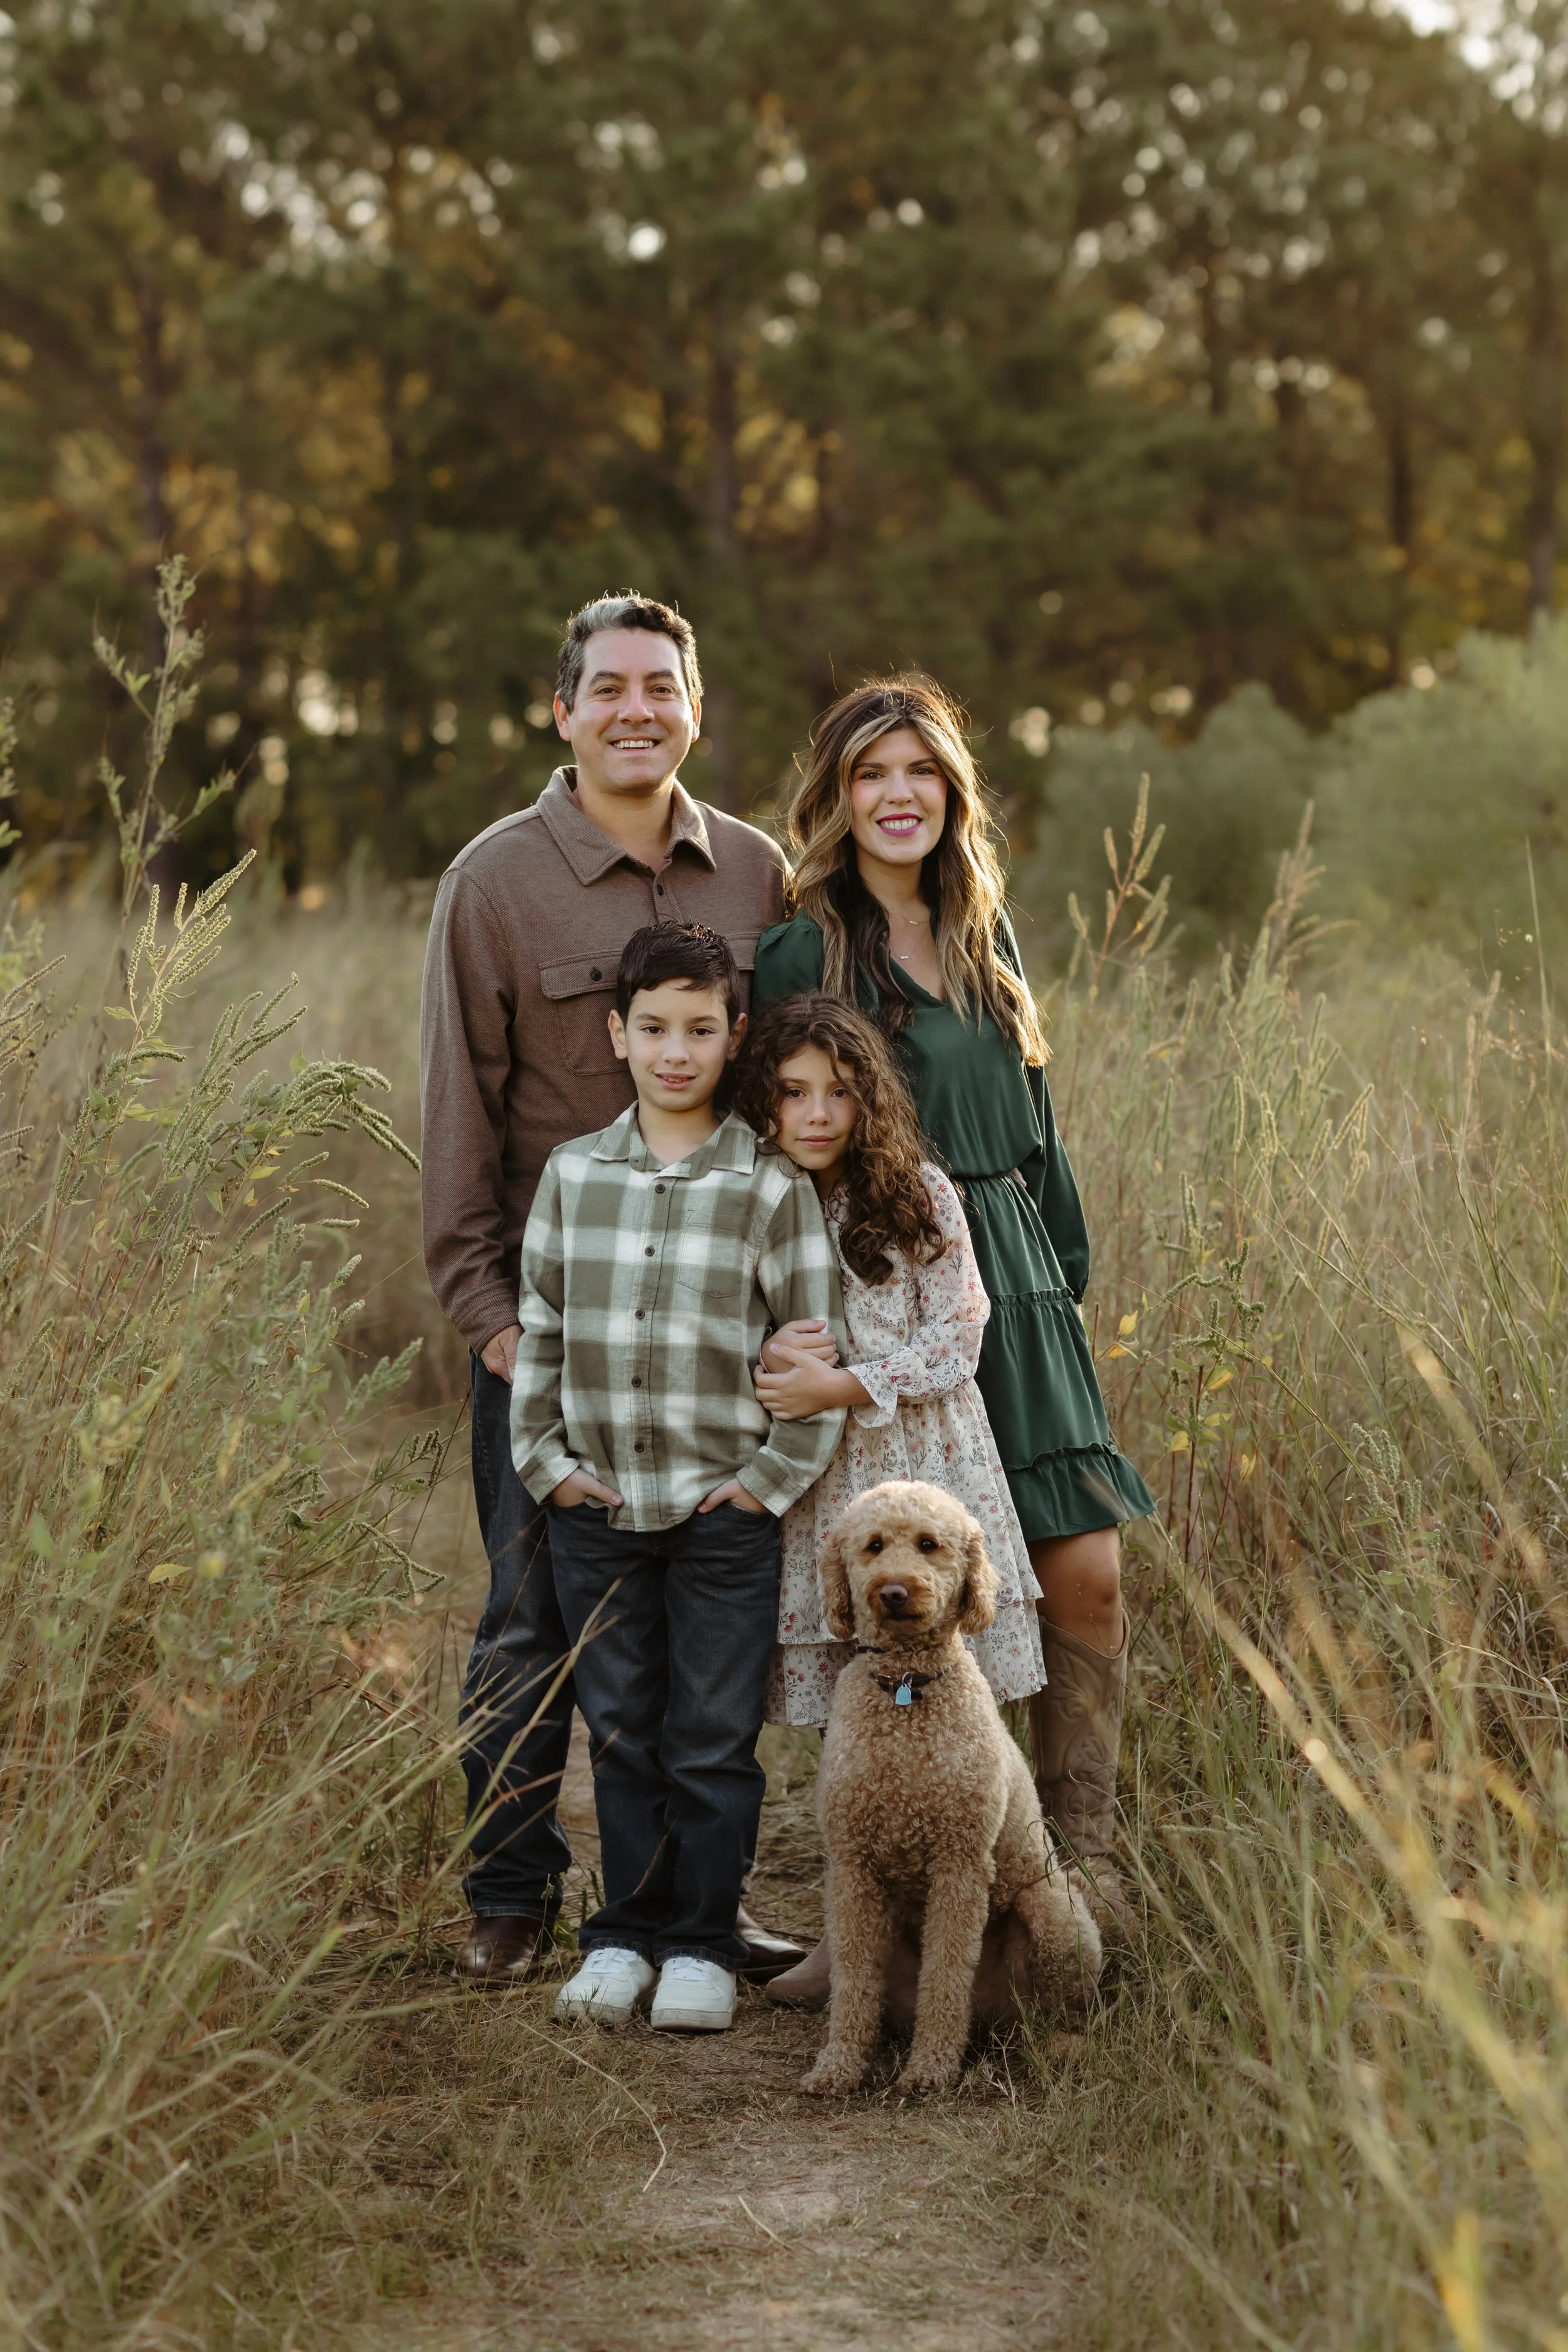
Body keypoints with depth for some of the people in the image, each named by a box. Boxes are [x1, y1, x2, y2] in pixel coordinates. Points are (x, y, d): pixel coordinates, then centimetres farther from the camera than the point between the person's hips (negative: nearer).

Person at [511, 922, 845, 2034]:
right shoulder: (572, 1174, 5)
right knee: (620, 1732, 11)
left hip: (724, 1513, -3)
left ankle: (704, 1945, 14)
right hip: (599, 1508, 3)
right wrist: (548, 1461, 3)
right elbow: (538, 1329, 10)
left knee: (713, 1738, 3)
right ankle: (626, 1933, 22)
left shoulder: (773, 1185, -4)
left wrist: (773, 1476, -7)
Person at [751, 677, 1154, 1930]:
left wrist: (1068, 1271, 17)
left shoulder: (987, 934, 15)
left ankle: (1085, 1864, 10)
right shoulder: (804, 953, -5)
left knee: (1087, 1574, -1)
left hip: (1016, 1291, 6)